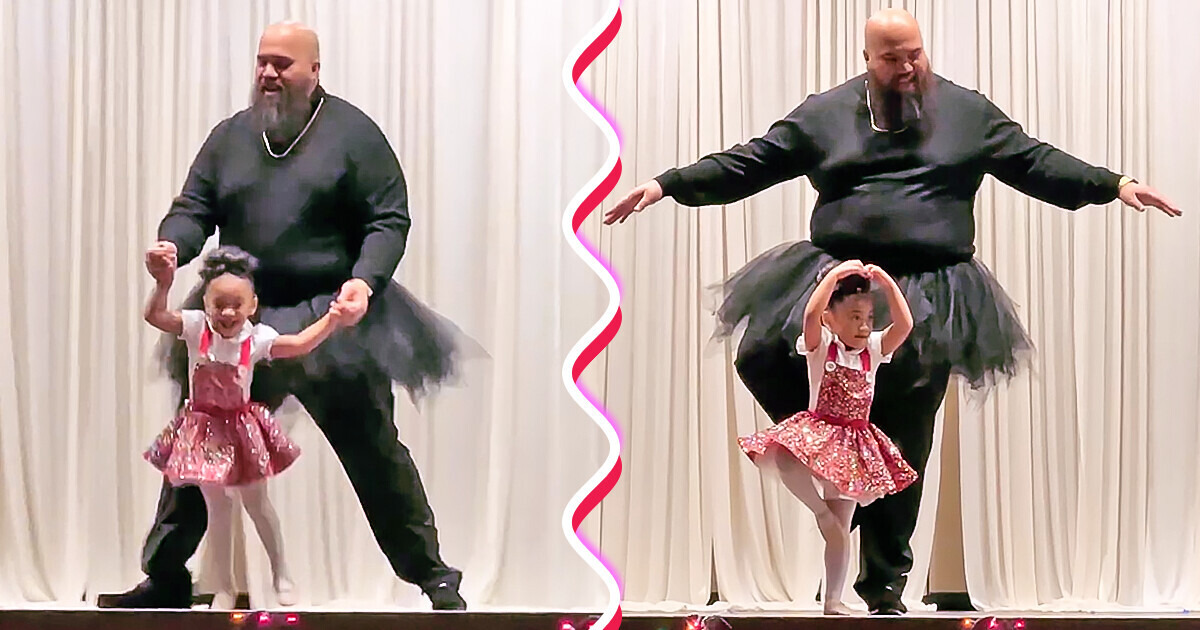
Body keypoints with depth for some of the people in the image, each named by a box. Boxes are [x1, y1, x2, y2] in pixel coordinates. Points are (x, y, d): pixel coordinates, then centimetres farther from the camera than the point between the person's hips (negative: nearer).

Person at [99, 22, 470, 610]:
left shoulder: (352, 132, -3)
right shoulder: (231, 135, 9)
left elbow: (390, 221, -6)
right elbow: (194, 208, 7)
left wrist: (366, 280, -23)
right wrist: (172, 245, -16)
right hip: (238, 320, 4)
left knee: (376, 455, 3)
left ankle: (432, 575, 14)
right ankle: (165, 578, 15)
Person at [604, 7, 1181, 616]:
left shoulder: (967, 111, 6)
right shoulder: (824, 113, 6)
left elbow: (1035, 161, 5)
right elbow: (748, 164, 5)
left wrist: (1114, 184, -5)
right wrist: (668, 185, -2)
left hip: (929, 297, -1)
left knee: (901, 448, 2)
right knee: (761, 355, -23)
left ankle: (884, 581, 13)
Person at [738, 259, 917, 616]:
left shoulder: (873, 349, 3)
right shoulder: (820, 346, -6)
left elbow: (905, 325, -11)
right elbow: (811, 313, -26)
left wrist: (887, 283, -15)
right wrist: (836, 275, -25)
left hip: (853, 445, 3)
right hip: (816, 435, -3)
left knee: (840, 528, 4)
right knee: (781, 458, -37)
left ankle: (833, 600, 10)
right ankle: (821, 512, -15)